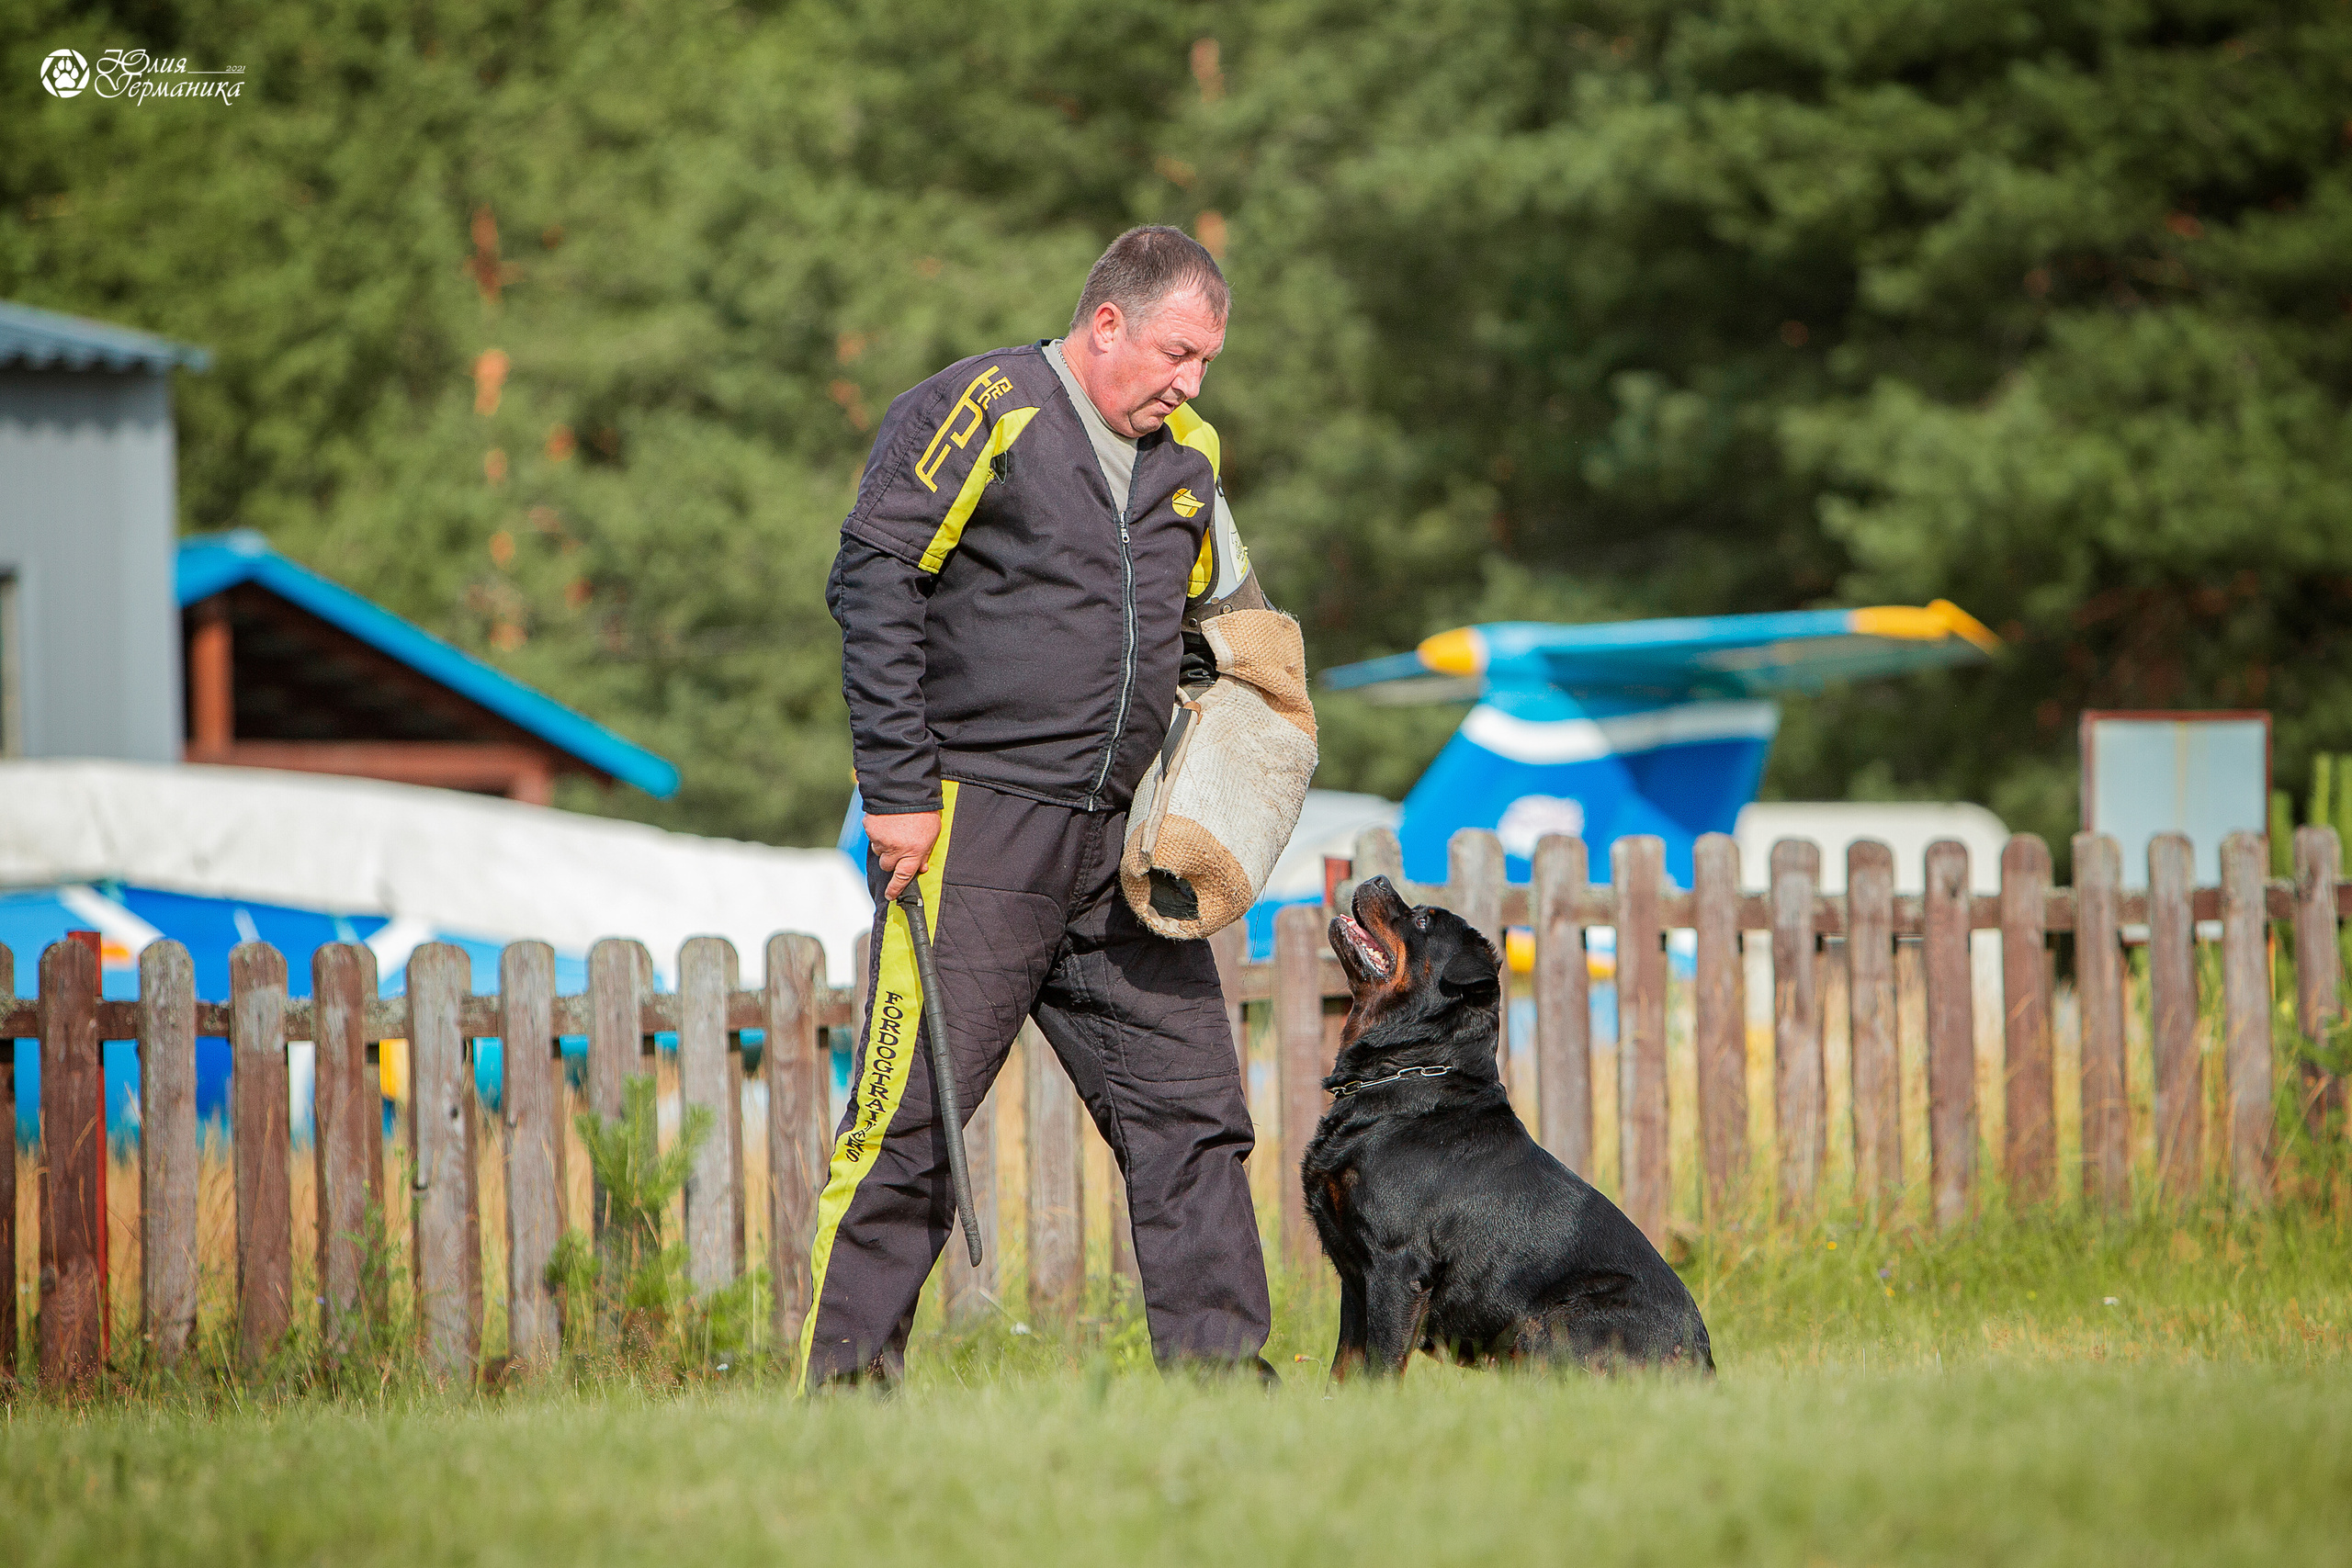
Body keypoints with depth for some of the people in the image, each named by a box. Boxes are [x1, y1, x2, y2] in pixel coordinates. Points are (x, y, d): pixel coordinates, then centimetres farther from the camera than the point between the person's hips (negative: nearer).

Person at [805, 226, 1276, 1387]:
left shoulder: (1186, 454, 16)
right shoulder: (980, 410, -6)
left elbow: (1225, 619, 29)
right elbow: (873, 585, -11)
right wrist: (895, 790, -15)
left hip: (1115, 841, 7)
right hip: (972, 824, -7)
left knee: (1189, 1102, 4)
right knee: (915, 1110, -7)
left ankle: (1217, 1362, 9)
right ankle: (845, 1371, -2)